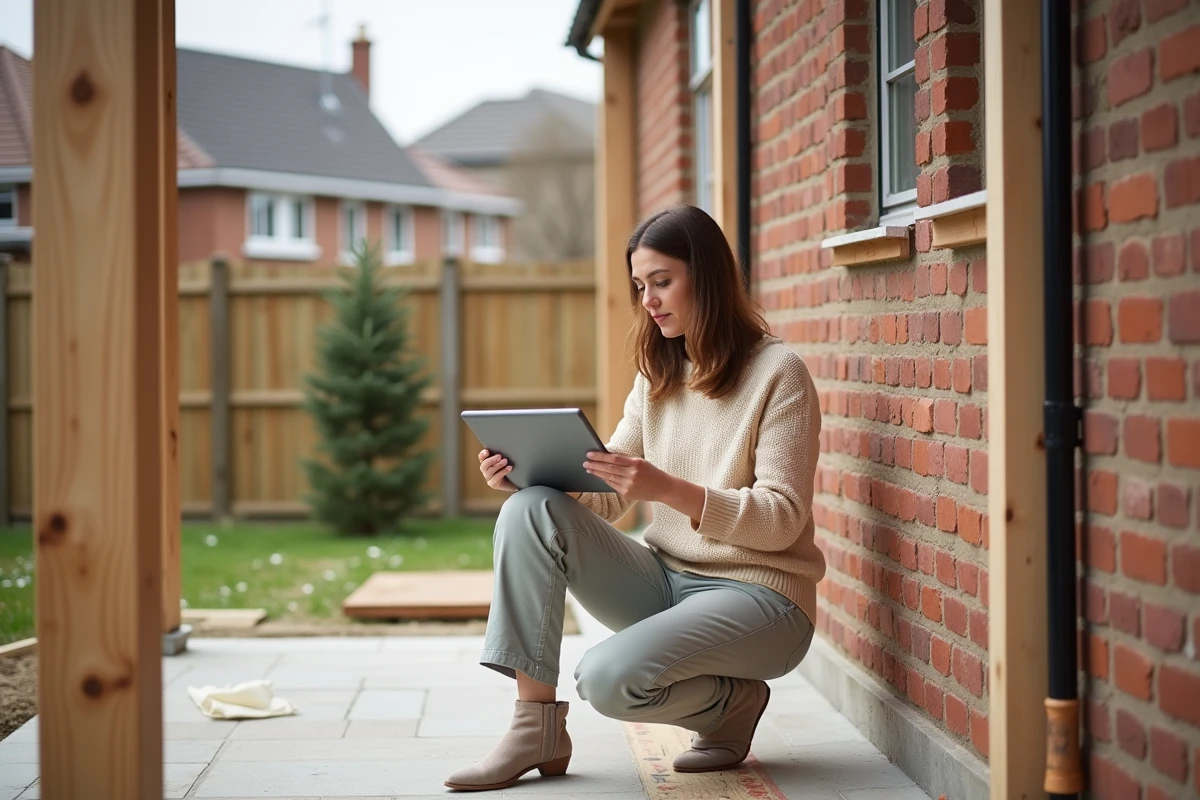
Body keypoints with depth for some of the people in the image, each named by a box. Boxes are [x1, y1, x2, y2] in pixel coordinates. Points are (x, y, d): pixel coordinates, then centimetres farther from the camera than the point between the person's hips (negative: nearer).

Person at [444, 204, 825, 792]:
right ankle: (537, 727, -18)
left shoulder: (778, 373, -9)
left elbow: (783, 518, -16)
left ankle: (733, 704, 1)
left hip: (757, 594, -7)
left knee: (608, 676, -31)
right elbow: (603, 496, 6)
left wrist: (667, 489, -30)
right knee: (530, 512, -17)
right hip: (665, 581, 7)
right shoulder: (657, 375, 11)